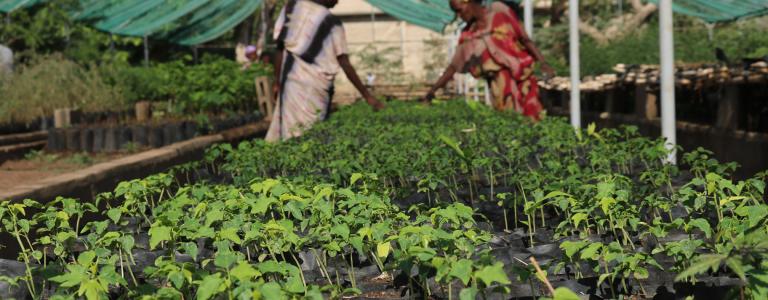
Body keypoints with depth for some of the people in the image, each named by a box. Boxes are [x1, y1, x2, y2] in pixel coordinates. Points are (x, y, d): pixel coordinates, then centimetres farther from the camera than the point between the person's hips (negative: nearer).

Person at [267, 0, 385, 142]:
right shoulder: (332, 22, -5)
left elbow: (280, 47, 6)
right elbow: (345, 65, -5)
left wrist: (278, 80, 14)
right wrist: (367, 95, -2)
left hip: (291, 77, 4)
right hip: (316, 84, -4)